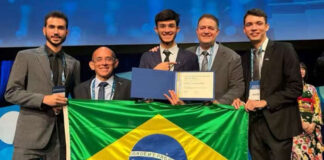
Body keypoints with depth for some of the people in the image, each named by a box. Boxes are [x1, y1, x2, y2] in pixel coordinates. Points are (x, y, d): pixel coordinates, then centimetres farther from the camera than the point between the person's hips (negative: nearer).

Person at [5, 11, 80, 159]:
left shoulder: (74, 64, 13)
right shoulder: (25, 56, 4)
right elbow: (11, 93, -1)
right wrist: (44, 99, -12)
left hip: (60, 136, 3)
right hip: (31, 135, -2)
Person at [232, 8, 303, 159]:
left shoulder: (284, 50, -1)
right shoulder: (244, 58, 14)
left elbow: (295, 87, -8)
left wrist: (265, 102, -14)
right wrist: (240, 100, -2)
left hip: (277, 123, -4)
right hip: (253, 123, 5)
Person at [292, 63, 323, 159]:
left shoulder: (311, 88, 18)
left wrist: (314, 123, -7)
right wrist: (301, 122, -14)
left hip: (311, 126, 3)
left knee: (312, 151, -8)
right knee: (298, 152, -16)